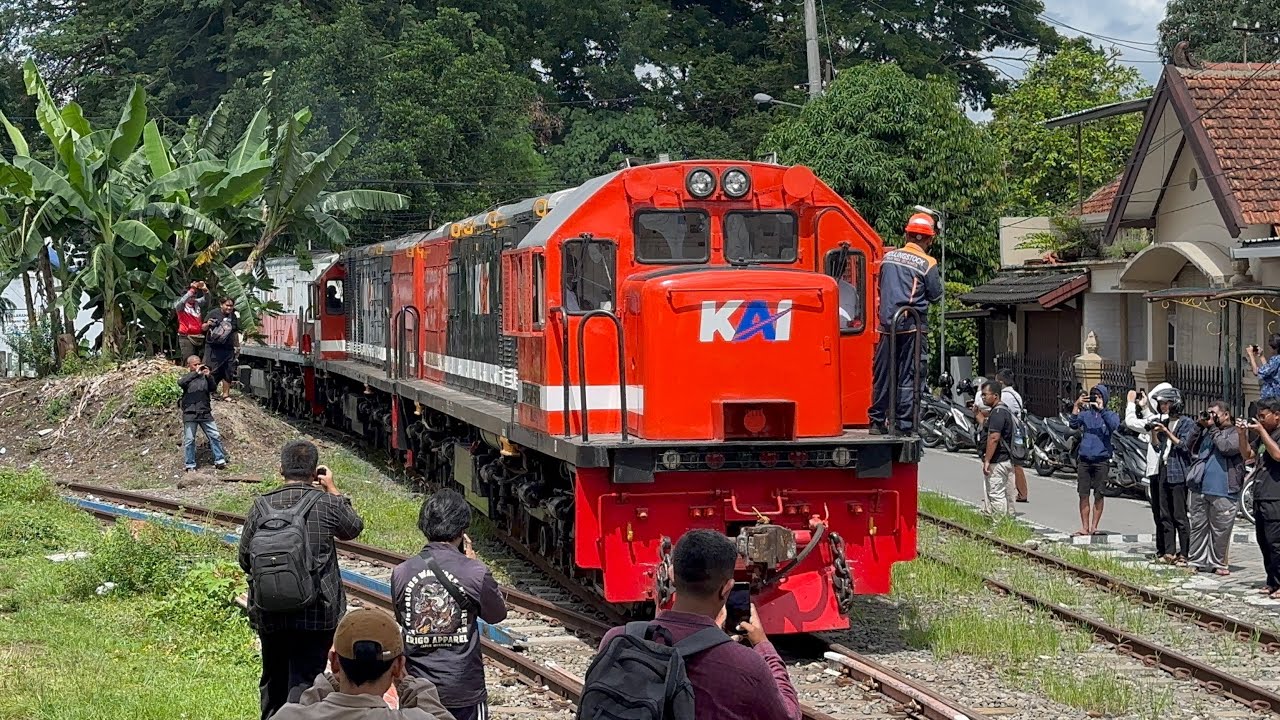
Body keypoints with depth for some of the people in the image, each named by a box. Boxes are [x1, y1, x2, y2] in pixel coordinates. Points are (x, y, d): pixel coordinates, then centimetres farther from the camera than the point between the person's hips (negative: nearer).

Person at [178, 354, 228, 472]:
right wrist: (196, 373, -26)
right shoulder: (186, 378, 3)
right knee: (189, 440, 1)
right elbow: (181, 383, -20)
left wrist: (208, 376, -17)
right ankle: (190, 465, 9)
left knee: (215, 436, 0)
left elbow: (212, 389, -1)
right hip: (190, 415, -2)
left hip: (205, 413, 2)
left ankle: (220, 461, 9)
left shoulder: (204, 377, 10)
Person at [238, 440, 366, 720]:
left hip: (269, 614, 3)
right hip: (316, 613, -3)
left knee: (273, 680, 19)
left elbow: (245, 560, 5)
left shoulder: (262, 506, -2)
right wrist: (333, 489, 22)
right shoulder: (325, 503, -9)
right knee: (303, 683, -3)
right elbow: (354, 527, 13)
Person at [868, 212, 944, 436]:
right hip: (912, 325, -4)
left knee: (882, 375, 11)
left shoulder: (889, 257, 7)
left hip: (887, 323, 4)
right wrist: (938, 276, 16)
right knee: (908, 377, 0)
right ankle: (904, 425, -2)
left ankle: (877, 422, 16)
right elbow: (936, 295, 0)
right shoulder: (928, 264, -7)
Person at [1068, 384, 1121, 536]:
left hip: (1101, 460, -2)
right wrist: (1076, 406, -14)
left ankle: (1094, 526, 8)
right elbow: (1073, 424, -5)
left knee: (1098, 495, 1)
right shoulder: (1085, 414, 12)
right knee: (1083, 494, 1)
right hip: (1084, 459, 2)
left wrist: (1101, 409, -22)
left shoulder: (1110, 414, 5)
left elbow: (1113, 425, -17)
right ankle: (1084, 527, 6)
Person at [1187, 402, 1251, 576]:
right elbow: (1191, 446, 16)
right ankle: (1197, 561, 14)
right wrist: (1200, 426, 8)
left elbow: (1226, 447, -16)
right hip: (1200, 488, 5)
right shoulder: (1207, 431, 18)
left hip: (1223, 491, -5)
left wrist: (1213, 427, -8)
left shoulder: (1236, 431, 0)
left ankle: (1218, 563, 10)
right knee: (1198, 526, 8)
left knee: (1220, 529, 1)